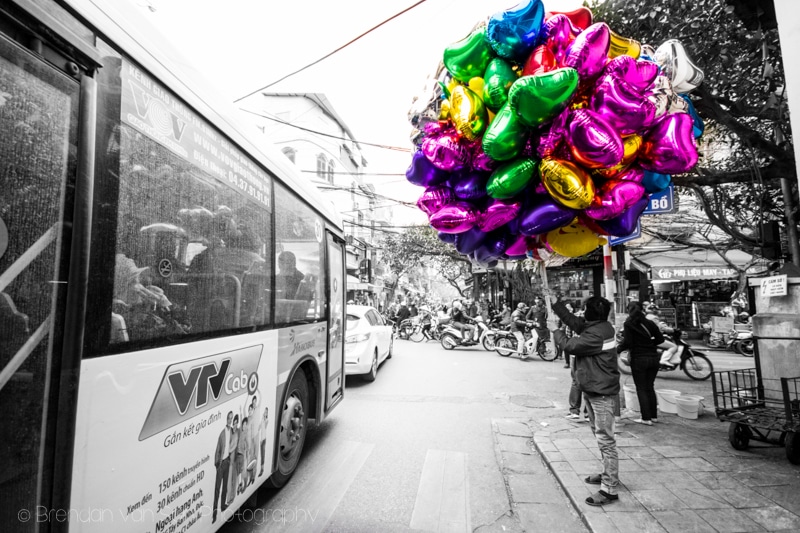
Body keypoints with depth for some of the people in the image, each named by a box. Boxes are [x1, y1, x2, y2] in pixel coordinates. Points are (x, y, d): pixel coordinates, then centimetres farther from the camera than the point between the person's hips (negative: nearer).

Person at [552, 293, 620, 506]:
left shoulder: (597, 334, -26)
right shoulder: (592, 325, 3)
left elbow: (570, 346, -22)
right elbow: (572, 320, 17)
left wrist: (569, 340, 1)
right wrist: (557, 304, 20)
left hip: (602, 393, -10)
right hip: (591, 390, 10)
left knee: (605, 440, -4)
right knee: (599, 435, 21)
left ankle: (610, 489, 3)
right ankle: (608, 474, 36)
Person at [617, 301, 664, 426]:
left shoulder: (628, 324, -9)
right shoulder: (649, 323, 5)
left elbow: (627, 342, -14)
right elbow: (660, 338, 6)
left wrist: (617, 349, 0)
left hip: (638, 359, -5)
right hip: (653, 358, 5)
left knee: (641, 389, 4)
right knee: (650, 387, 17)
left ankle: (646, 418, 6)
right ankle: (654, 415, 23)